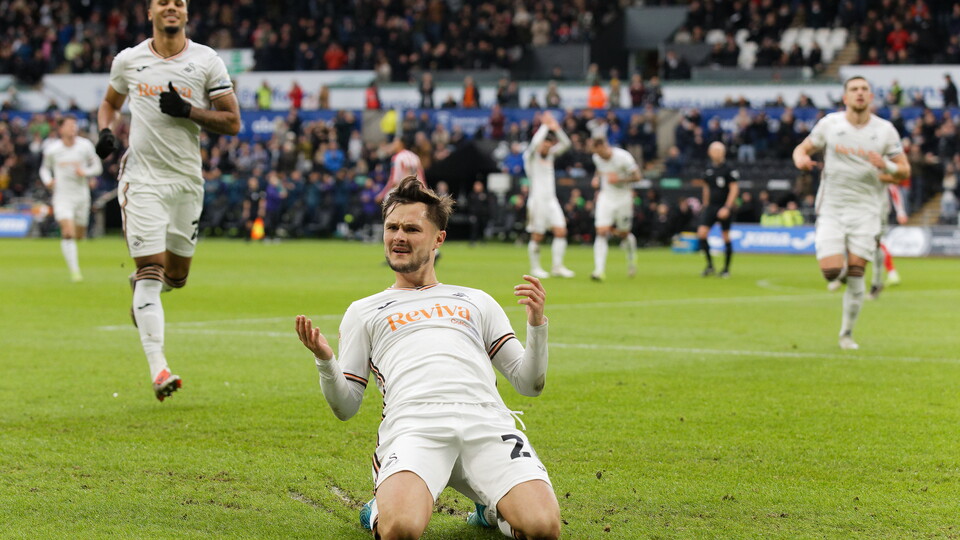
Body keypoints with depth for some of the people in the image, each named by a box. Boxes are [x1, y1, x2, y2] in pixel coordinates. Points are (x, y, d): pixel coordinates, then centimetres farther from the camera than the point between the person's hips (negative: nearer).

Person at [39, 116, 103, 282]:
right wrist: (47, 180, -7)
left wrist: (85, 172, -15)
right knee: (68, 233, -20)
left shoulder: (85, 146, -2)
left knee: (79, 235, 11)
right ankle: (74, 271, -20)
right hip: (62, 195, -2)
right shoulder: (51, 149, -3)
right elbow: (45, 168, 14)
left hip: (81, 195, 2)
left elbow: (97, 167, 6)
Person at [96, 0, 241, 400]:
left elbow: (232, 123, 0)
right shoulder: (128, 60, 4)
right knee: (151, 270, -13)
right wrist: (105, 131, 0)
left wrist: (188, 111, -15)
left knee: (176, 276, 11)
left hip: (187, 179, 2)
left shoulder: (207, 62, 1)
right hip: (143, 177, -2)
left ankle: (141, 285, 47)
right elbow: (110, 103, 21)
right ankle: (158, 367, -16)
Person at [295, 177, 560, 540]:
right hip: (413, 425, -1)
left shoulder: (477, 302, 31)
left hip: (487, 421, 1)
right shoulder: (363, 312, 28)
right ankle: (386, 506, 3)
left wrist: (537, 325, 8)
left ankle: (494, 510, 8)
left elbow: (529, 384, 24)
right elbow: (345, 407, 20)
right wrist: (324, 360, 0)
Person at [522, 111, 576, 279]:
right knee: (537, 236, -2)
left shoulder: (551, 154, 14)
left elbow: (565, 144, 6)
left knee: (561, 231, -4)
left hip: (551, 200, 6)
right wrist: (545, 126, -15)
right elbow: (535, 143, -24)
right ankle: (535, 268, 10)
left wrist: (556, 128, -7)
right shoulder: (531, 156, -5)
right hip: (537, 200, -6)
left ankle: (557, 266, 1)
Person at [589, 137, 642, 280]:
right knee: (601, 232, -14)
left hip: (623, 197, -3)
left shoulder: (623, 157, -18)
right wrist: (597, 178, -1)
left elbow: (636, 177, -11)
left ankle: (631, 256, 43)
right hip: (605, 197, 3)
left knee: (624, 234, 9)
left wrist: (620, 179, -25)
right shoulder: (596, 158, -3)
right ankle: (599, 270, -17)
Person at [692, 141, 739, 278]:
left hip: (724, 207, -5)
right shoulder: (709, 168, 8)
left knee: (726, 237, 2)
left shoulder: (729, 169, -9)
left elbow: (734, 189, -11)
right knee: (701, 233, -10)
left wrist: (727, 208, -18)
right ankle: (710, 265, 3)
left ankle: (726, 269, 14)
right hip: (710, 206, 5)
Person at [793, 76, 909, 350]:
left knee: (855, 276, -7)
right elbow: (802, 148, 9)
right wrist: (801, 159, -16)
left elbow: (904, 171, 5)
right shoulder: (830, 124, 0)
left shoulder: (885, 130, 1)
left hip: (865, 211, 0)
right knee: (830, 271, -15)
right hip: (831, 209, 0)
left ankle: (847, 334, 10)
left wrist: (886, 166, -18)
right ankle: (836, 260, 24)